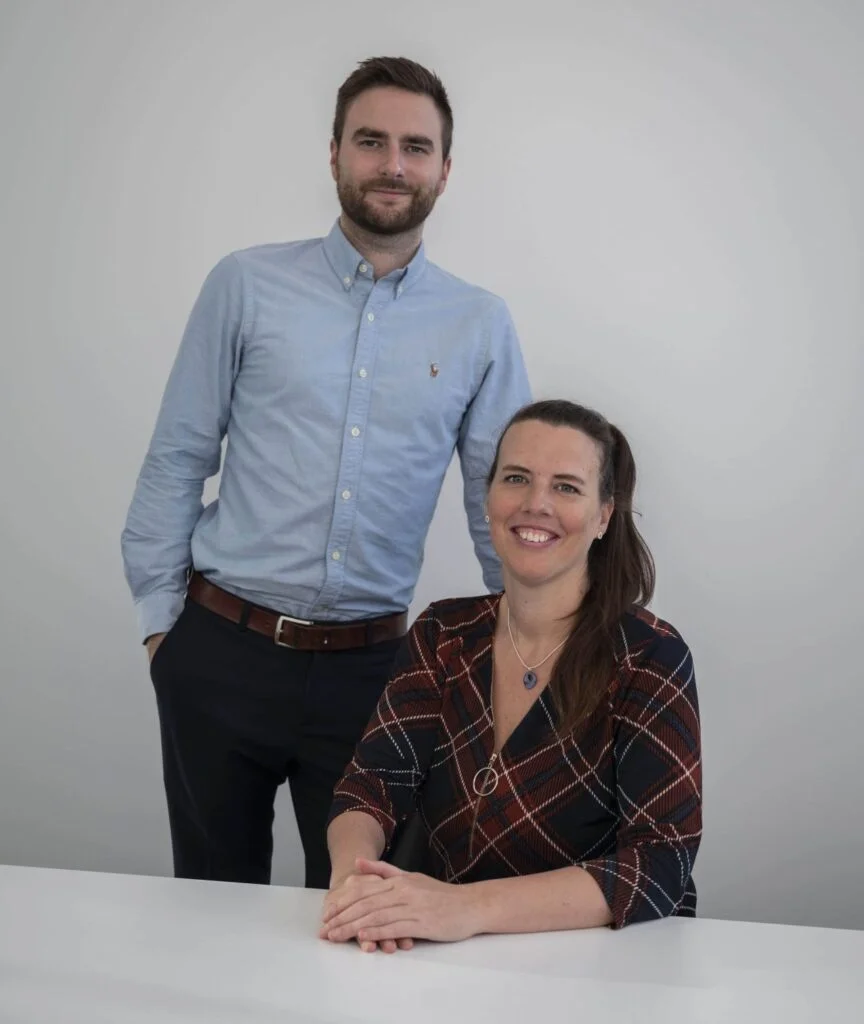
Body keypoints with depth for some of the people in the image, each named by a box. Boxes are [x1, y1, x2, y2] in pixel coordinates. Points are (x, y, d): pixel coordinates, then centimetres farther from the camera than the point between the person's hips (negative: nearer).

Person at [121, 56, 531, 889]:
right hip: (221, 655, 0)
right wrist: (159, 617, 0)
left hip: (369, 667, 1)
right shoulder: (247, 285, -2)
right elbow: (176, 459, 1)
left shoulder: (480, 326, 2)